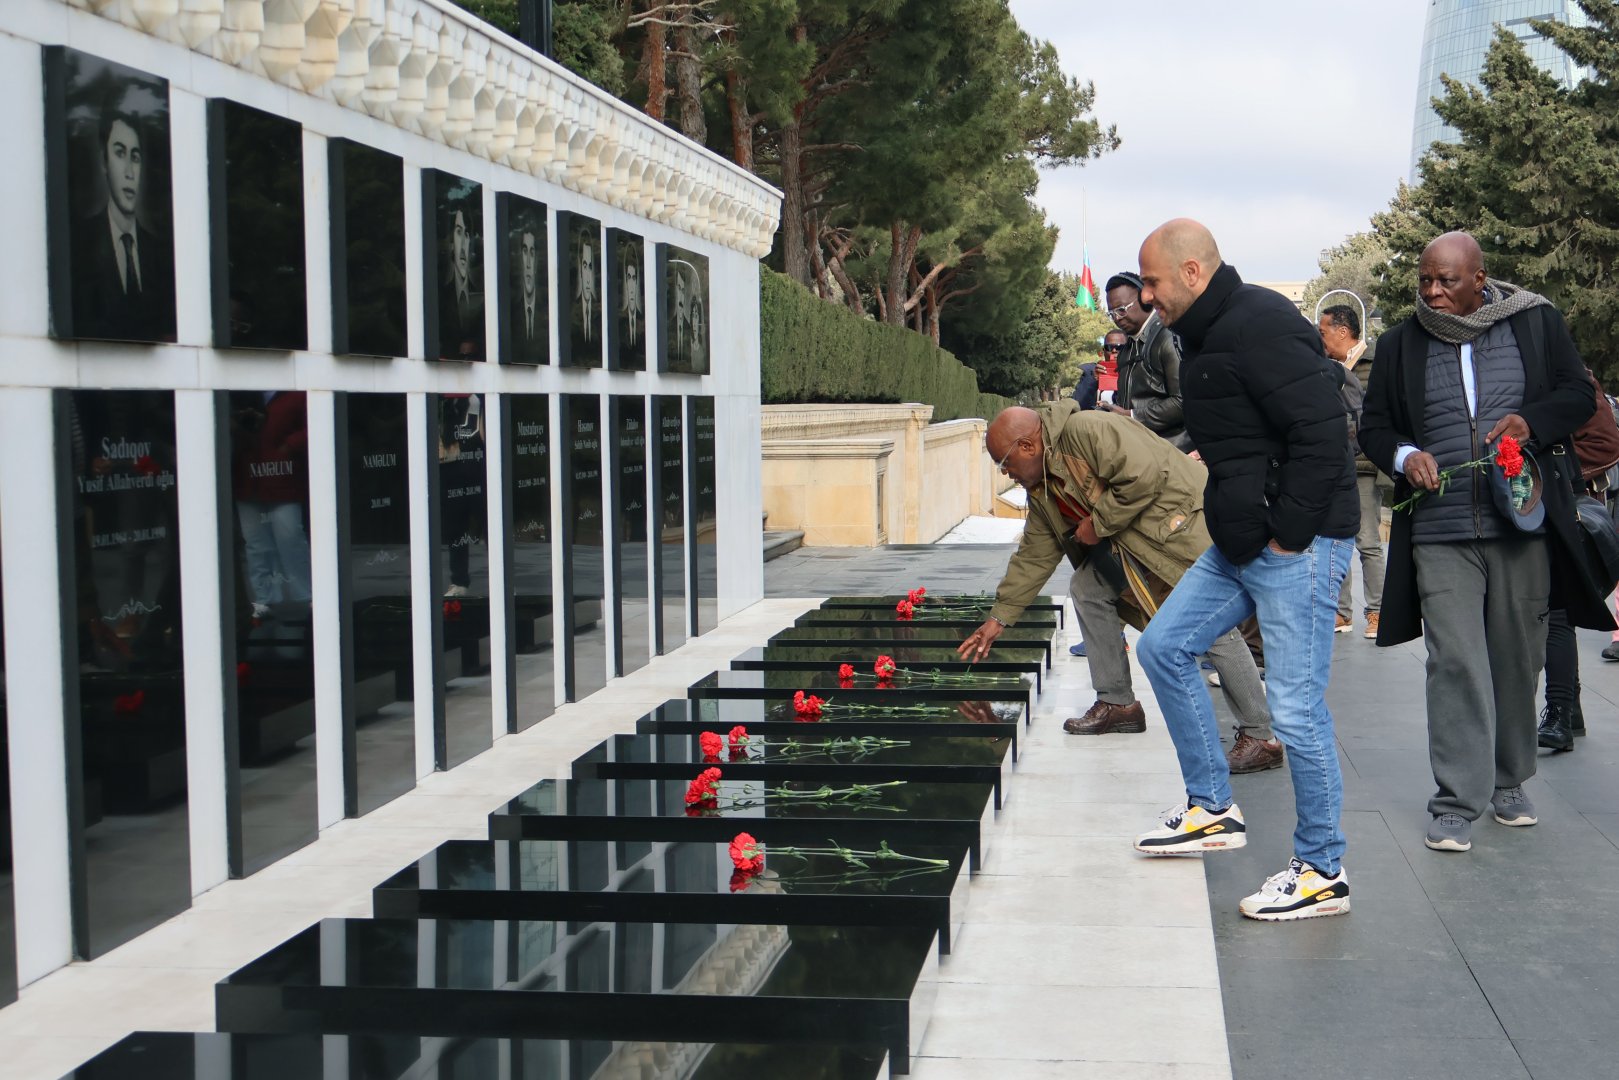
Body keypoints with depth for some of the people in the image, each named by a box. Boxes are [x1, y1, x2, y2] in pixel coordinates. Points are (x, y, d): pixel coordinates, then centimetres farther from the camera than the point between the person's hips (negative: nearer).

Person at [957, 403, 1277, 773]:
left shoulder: (1086, 431, -21)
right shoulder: (1042, 491, 10)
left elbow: (1145, 475, -29)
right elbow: (1034, 556, 17)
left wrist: (1099, 524, -18)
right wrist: (998, 617, 16)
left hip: (1181, 518, -10)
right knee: (1087, 589, 5)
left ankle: (1262, 736, -9)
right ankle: (1117, 704, 14)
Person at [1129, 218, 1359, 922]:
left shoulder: (1260, 326, -19)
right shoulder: (1207, 335, 14)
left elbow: (1323, 434, -24)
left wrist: (1288, 535, -20)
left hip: (1298, 550, -11)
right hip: (1240, 546, 11)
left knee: (1296, 708, -5)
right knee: (1163, 646, 14)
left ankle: (1322, 872, 9)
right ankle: (1212, 809, 23)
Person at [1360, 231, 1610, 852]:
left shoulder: (1535, 323, 4)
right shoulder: (1400, 345, 6)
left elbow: (1579, 395, 8)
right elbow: (1373, 427, 12)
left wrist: (1533, 422, -12)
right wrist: (1405, 456, -9)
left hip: (1524, 523, 1)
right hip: (1440, 532, 0)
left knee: (1518, 657, 10)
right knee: (1455, 662, -7)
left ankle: (1508, 784, 26)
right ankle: (1457, 802, -3)